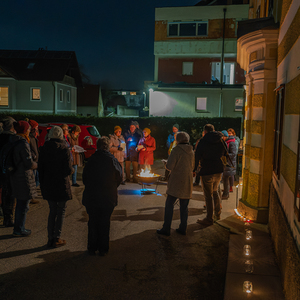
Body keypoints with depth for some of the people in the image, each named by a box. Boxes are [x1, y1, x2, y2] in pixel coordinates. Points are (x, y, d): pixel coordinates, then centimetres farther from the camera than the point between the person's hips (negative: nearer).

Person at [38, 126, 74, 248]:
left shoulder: (44, 148, 1)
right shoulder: (64, 149, -13)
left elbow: (40, 168, 4)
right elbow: (68, 170, -16)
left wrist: (42, 185, 13)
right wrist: (72, 170, 8)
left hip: (48, 185, 4)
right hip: (61, 185, -4)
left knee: (52, 211, 16)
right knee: (61, 211, 9)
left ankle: (50, 239, 18)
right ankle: (57, 239, 10)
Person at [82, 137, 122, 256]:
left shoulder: (91, 160, -7)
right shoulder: (113, 160, -7)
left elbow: (84, 177, 1)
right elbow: (119, 178, 0)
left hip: (92, 196, 0)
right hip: (109, 197, 0)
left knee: (93, 222, 11)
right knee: (105, 223, 10)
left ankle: (92, 248, 20)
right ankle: (103, 249, 16)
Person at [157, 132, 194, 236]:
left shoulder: (176, 150, -11)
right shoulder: (191, 151, 7)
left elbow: (169, 166, -16)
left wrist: (168, 164, 6)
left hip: (176, 181, -6)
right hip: (187, 181, 6)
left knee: (169, 205, 0)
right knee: (184, 206, 11)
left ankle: (166, 228, 0)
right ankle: (183, 228, 14)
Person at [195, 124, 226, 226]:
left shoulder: (202, 141, -12)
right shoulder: (220, 140, 4)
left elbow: (197, 156, -9)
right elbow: (224, 154, 13)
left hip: (207, 172, -6)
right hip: (218, 171, 6)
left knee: (208, 196, 2)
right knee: (215, 191, 25)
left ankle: (209, 219, 11)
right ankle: (218, 214, 35)